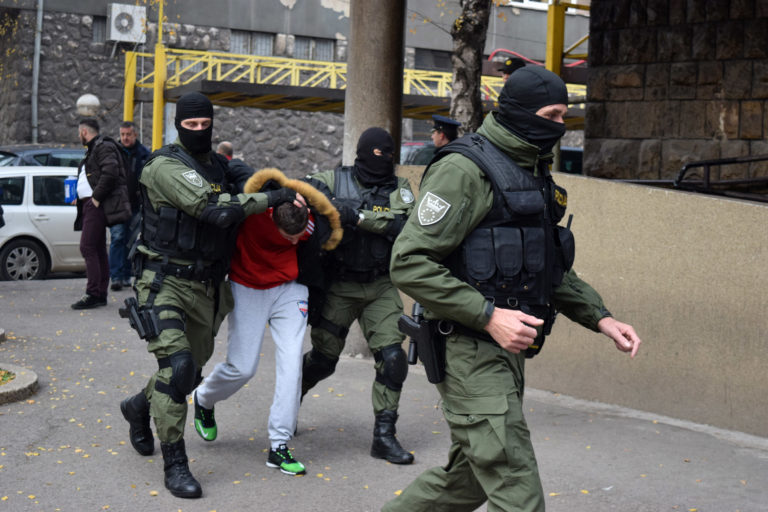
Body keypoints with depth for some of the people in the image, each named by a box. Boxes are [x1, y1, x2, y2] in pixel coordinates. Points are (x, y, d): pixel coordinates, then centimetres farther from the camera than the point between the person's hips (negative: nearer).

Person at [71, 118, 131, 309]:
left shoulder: (104, 147, -10)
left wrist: (96, 197, -21)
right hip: (90, 204, 11)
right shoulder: (93, 149, 23)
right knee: (98, 249, 11)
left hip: (98, 205, -11)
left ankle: (93, 294, -15)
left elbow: (111, 172, -24)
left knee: (88, 247, -14)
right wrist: (82, 199, 14)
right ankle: (101, 294, 14)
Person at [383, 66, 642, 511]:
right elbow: (410, 262, -20)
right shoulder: (465, 169, -14)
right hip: (469, 352, -9)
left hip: (507, 350, 10)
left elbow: (553, 268, 25)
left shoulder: (535, 174, 16)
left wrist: (600, 318, 12)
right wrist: (488, 316, -24)